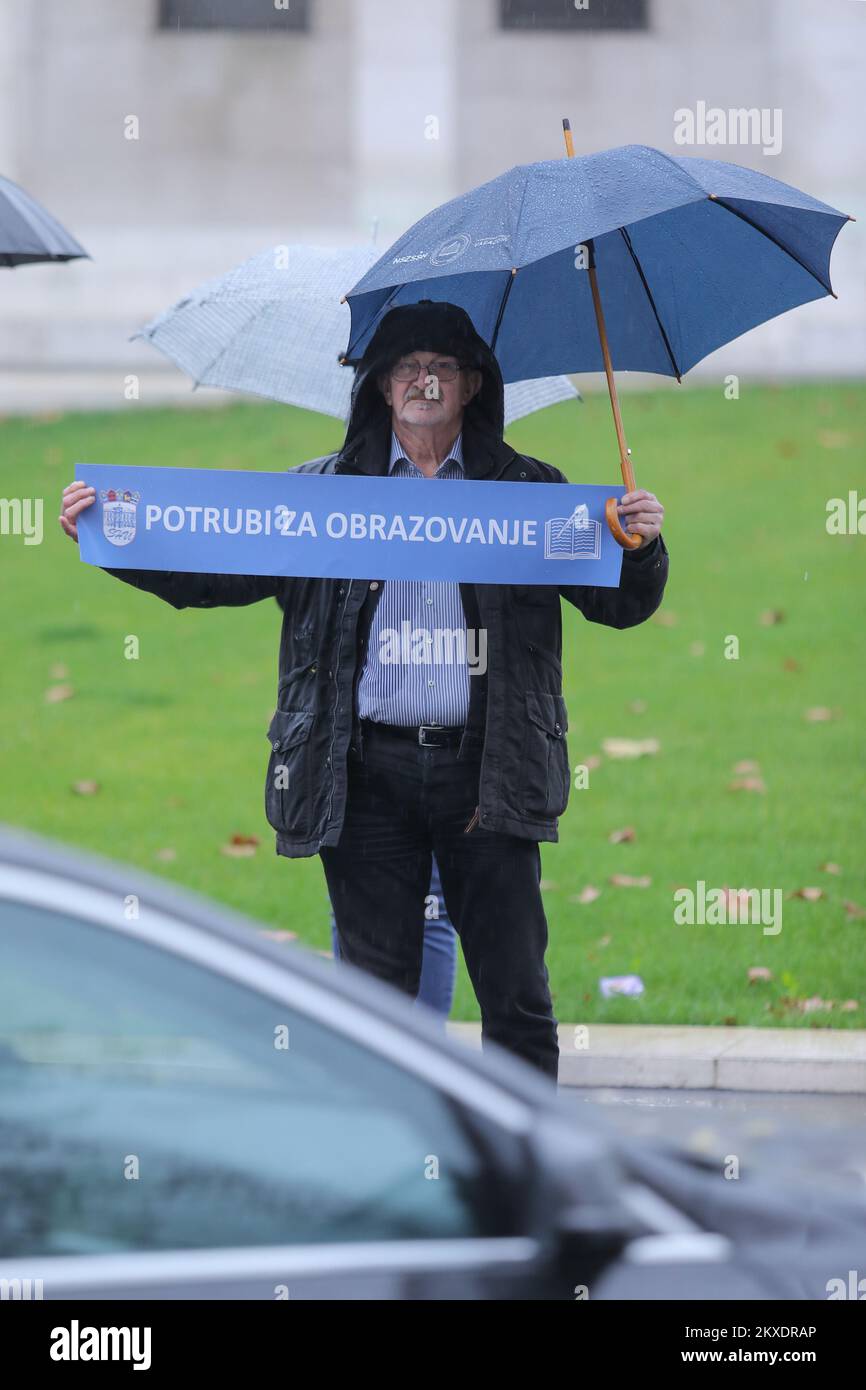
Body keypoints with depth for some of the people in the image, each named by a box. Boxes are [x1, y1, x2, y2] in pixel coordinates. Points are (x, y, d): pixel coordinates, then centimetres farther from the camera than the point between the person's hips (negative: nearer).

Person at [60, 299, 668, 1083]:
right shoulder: (326, 490, 10)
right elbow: (214, 575, 6)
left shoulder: (527, 491, 9)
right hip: (368, 774, 1)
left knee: (517, 999, -2)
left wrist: (642, 547, -17)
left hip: (485, 771, -1)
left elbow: (619, 606, 5)